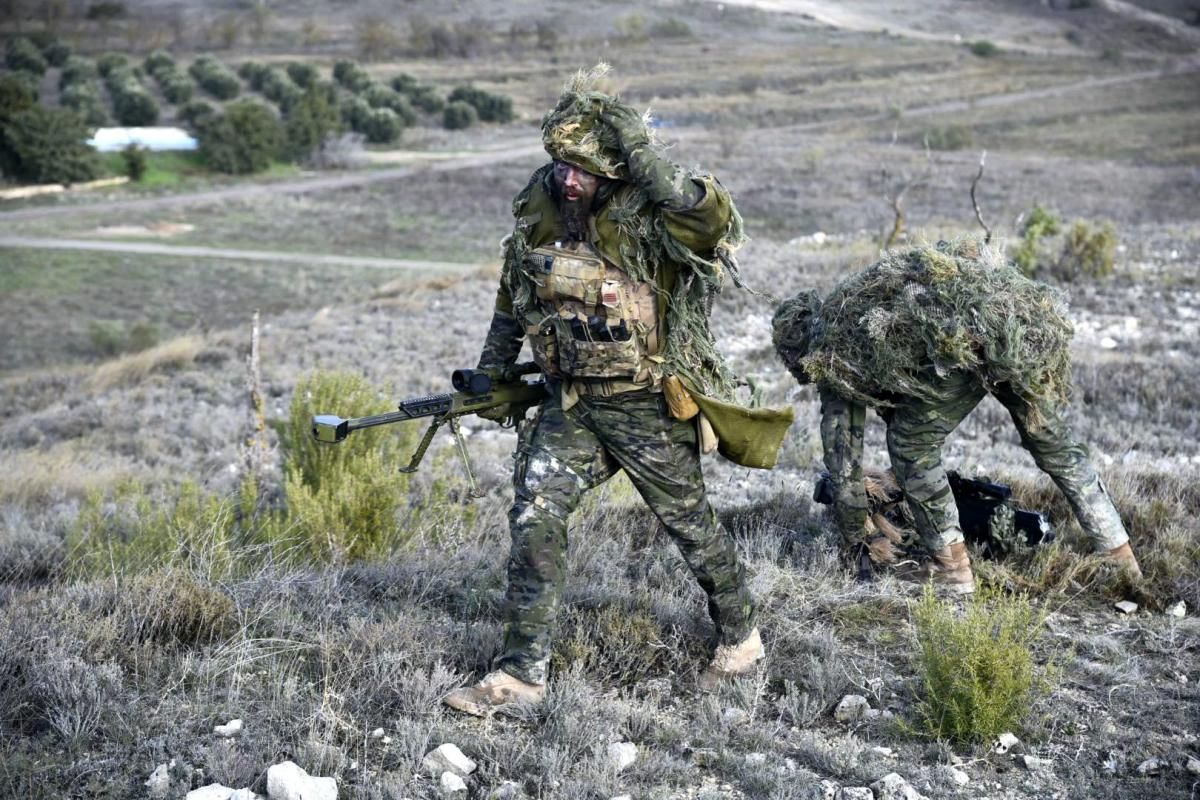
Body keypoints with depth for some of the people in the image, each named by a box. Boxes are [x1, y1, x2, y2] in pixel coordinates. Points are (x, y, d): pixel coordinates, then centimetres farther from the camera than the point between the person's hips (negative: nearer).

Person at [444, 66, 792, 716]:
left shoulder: (645, 215, -18)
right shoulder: (540, 207, 1)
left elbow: (713, 220, -41)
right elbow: (514, 292, 18)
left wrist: (637, 145, -37)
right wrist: (490, 371, 22)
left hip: (646, 404, -5)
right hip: (572, 400, 5)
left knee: (689, 522, 10)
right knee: (535, 514, -6)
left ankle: (738, 636, 35)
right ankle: (522, 671, 2)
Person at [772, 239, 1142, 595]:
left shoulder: (833, 344, 20)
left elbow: (841, 451, 23)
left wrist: (858, 534, 33)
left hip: (960, 342, -7)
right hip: (1027, 318, 7)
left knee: (911, 446, 14)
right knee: (1055, 443, 23)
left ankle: (952, 565, 18)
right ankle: (1122, 558, 30)